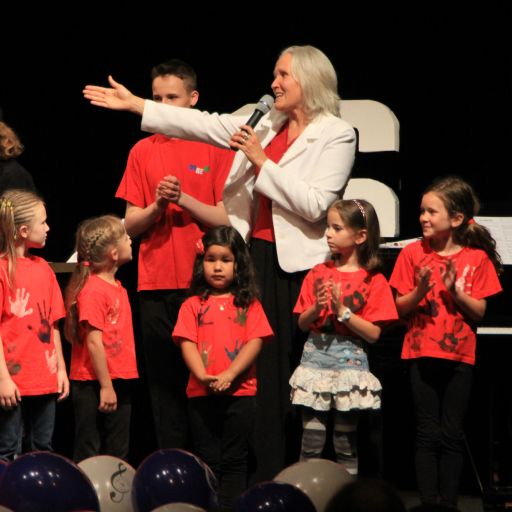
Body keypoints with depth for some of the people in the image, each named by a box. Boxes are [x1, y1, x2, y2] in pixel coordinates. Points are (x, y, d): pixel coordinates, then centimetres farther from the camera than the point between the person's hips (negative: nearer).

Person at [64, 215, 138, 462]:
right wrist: (105, 386, -19)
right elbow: (93, 342, -19)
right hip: (93, 386, -8)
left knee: (118, 454, 12)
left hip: (119, 382, 8)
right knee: (88, 454, 0)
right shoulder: (93, 289, -16)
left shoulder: (117, 288, 11)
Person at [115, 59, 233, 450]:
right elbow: (130, 226, 8)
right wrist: (157, 206, -11)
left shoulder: (216, 149, 2)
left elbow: (227, 219, -4)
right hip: (156, 285, 3)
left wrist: (184, 199, -15)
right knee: (164, 381, 3)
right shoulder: (143, 151, 10)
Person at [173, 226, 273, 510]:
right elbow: (187, 343, -2)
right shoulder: (193, 305, 7)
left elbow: (255, 342, -4)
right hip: (202, 394, 1)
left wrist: (229, 375, -17)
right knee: (207, 460, 7)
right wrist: (202, 375, -19)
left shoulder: (249, 304, 5)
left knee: (234, 461, 2)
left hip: (240, 393, -1)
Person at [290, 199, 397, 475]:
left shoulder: (373, 281, -3)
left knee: (346, 442, 4)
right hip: (316, 357, 3)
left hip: (350, 361, -3)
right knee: (311, 441, 0)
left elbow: (374, 333, -8)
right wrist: (316, 308, -10)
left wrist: (342, 311, -16)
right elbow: (302, 323, 10)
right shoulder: (318, 273, 8)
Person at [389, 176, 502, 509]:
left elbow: (480, 312, -2)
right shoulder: (414, 253, -2)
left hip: (460, 356, 0)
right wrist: (419, 291, -19)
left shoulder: (477, 258, -3)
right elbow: (400, 308, 0)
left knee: (453, 435, 4)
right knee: (428, 434, 2)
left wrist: (455, 291, -18)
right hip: (422, 353, 0)